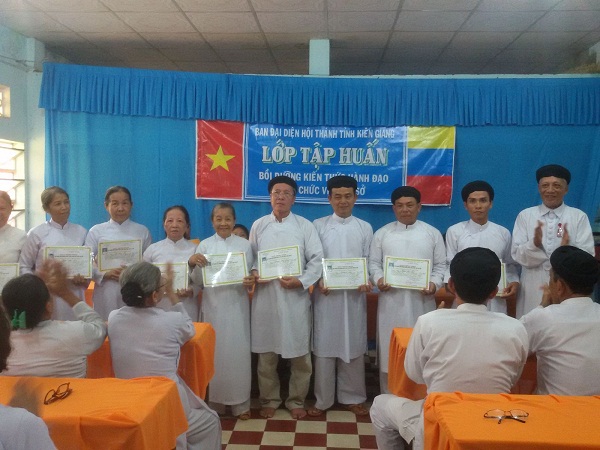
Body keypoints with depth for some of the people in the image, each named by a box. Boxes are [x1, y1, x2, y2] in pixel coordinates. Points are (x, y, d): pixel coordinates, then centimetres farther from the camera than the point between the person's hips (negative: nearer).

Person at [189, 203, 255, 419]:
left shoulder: (244, 244, 3)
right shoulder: (204, 245, 4)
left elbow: (250, 275, 4)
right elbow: (198, 280, 3)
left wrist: (250, 282, -18)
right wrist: (192, 263, -15)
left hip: (236, 306, 0)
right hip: (213, 306, 1)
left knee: (238, 352, 2)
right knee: (214, 352, 8)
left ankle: (240, 403, 15)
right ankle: (214, 401, 22)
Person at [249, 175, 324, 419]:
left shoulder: (305, 226, 1)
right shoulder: (258, 225, 7)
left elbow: (317, 260, -2)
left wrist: (301, 281, -15)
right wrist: (254, 274, -10)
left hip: (295, 297, -1)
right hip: (265, 297, 1)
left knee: (299, 355, 6)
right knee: (266, 355, 9)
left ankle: (296, 400, 25)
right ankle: (269, 400, 27)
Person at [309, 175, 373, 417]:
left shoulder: (365, 228, 8)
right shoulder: (318, 226, 3)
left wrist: (368, 281, -11)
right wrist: (318, 281, -15)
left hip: (355, 296, 2)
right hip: (326, 295, -1)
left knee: (354, 347, 9)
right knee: (324, 347, 4)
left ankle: (352, 397, 24)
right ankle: (323, 399, 17)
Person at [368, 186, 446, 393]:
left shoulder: (432, 233, 7)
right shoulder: (382, 233, 7)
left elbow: (441, 265, 7)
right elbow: (373, 263, 6)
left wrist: (434, 283, -11)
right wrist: (378, 279, -13)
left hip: (422, 301, 0)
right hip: (391, 301, 0)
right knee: (390, 349, 5)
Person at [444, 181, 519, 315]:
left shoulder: (503, 233, 8)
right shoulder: (454, 231, 1)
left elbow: (510, 265, 15)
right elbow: (450, 265, 2)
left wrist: (514, 282, -2)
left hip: (495, 302, 2)